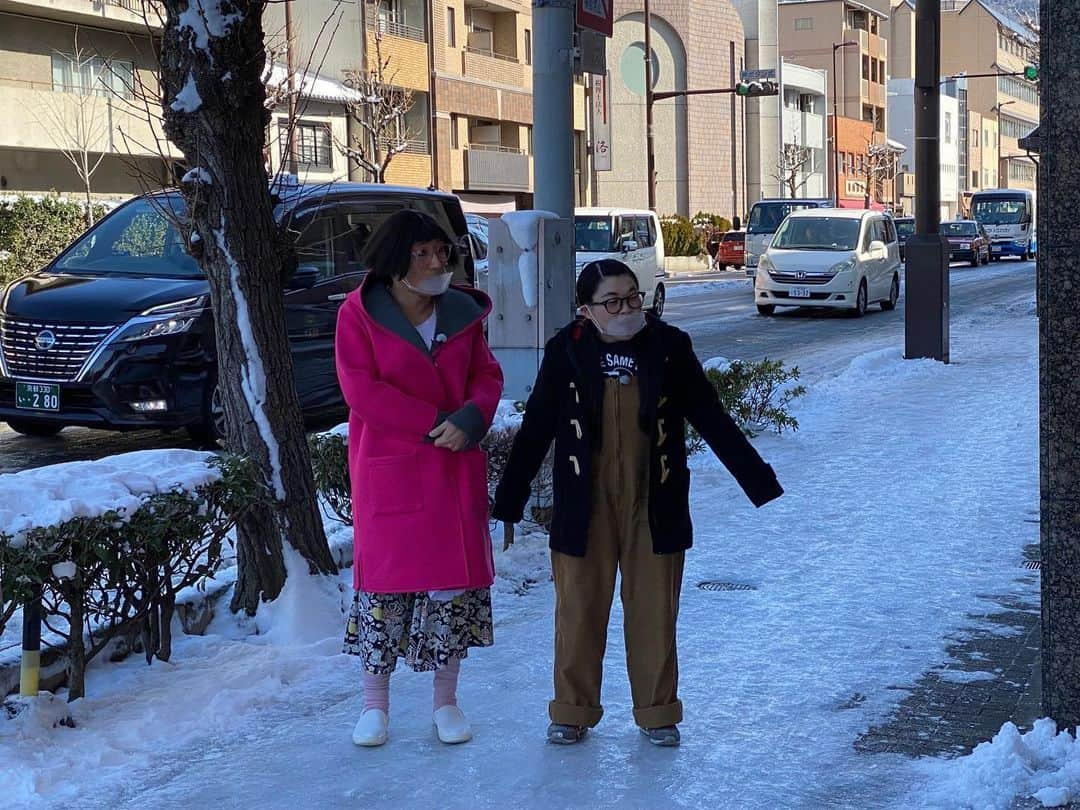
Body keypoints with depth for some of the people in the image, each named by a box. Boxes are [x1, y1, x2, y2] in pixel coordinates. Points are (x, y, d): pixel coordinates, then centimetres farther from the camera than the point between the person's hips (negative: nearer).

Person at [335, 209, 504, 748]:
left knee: (456, 575, 6)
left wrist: (470, 420, -16)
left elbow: (487, 376, 6)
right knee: (383, 574, 1)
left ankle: (446, 702, 19)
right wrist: (435, 421, -17)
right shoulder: (359, 314, -6)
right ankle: (375, 704, 14)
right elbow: (361, 389, -14)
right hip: (388, 469, -3)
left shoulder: (462, 312, 5)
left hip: (456, 467, 4)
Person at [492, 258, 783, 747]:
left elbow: (713, 420, 4)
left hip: (655, 508, 1)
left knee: (654, 611, 7)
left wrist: (758, 480, 5)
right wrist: (507, 502, 1)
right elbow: (535, 431, 1)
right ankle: (572, 711, 21)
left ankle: (657, 711, 22)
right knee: (579, 610, 6)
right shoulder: (567, 352, -4)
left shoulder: (669, 348, -2)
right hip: (584, 509, 0)